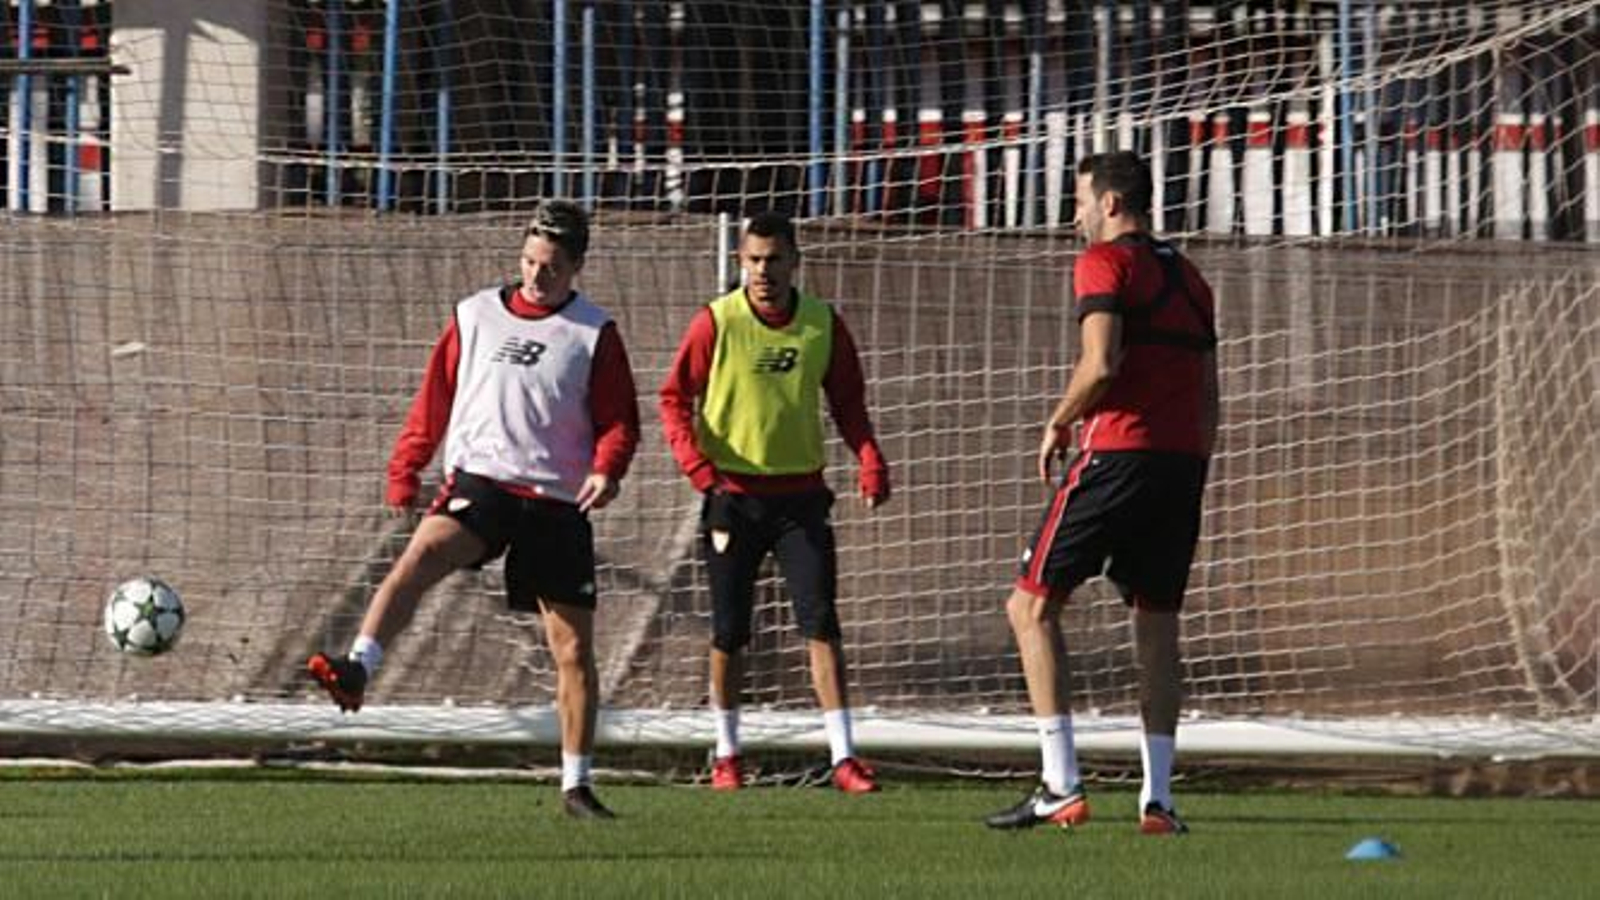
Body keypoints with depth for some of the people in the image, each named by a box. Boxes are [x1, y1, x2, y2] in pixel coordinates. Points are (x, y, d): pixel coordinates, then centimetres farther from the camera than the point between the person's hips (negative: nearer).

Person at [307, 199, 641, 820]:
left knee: (573, 647, 1)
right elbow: (434, 401, 16)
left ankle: (576, 786, 11)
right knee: (420, 556, -32)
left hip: (558, 505, 0)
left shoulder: (593, 333, 4)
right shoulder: (476, 316, 10)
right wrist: (404, 471, 11)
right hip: (479, 483, 0)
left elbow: (618, 420, 4)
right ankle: (358, 668, -47)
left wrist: (606, 469, -16)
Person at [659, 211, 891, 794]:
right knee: (729, 631, 4)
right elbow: (675, 398, -1)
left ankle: (843, 757, -8)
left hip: (800, 494, 1)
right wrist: (695, 462, -16)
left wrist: (870, 460, -5)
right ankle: (727, 754, 20)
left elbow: (847, 400, 10)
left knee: (821, 622, -8)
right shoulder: (716, 323, -7)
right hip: (733, 495, -1)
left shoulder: (822, 324, 1)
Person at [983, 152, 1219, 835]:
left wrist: (1058, 424, -2)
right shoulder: (1188, 278, 20)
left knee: (1032, 605, 0)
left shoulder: (1105, 262, -3)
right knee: (1157, 624, 11)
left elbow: (1102, 363, -16)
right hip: (1184, 458, 7)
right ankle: (1158, 798, 4)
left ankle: (1061, 786, -9)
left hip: (1118, 451, -7)